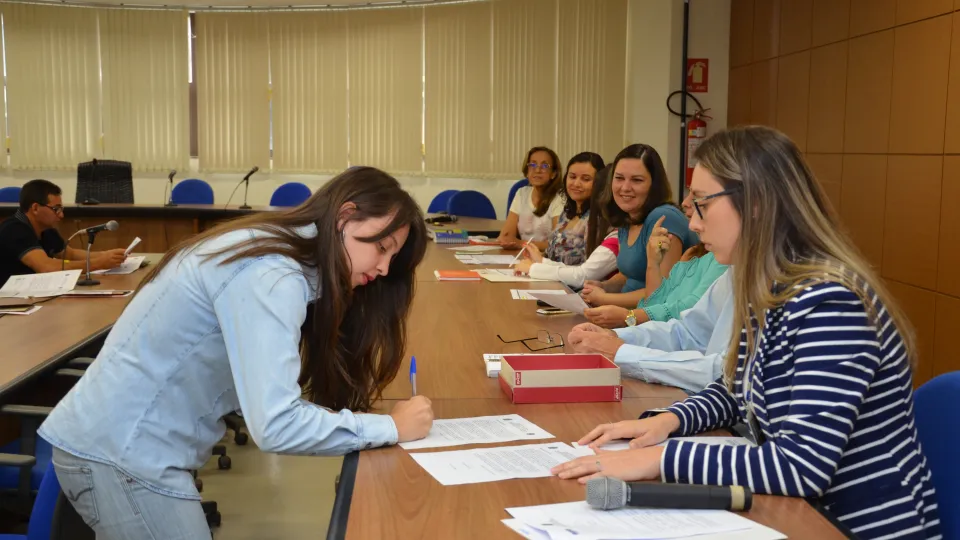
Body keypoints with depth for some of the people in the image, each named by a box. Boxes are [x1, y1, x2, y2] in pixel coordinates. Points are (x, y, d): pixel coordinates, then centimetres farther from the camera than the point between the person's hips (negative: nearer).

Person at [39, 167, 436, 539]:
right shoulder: (269, 275, -23)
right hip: (120, 454, -9)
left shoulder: (278, 256, 7)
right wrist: (391, 428, -18)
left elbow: (265, 395, 7)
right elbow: (274, 425, -29)